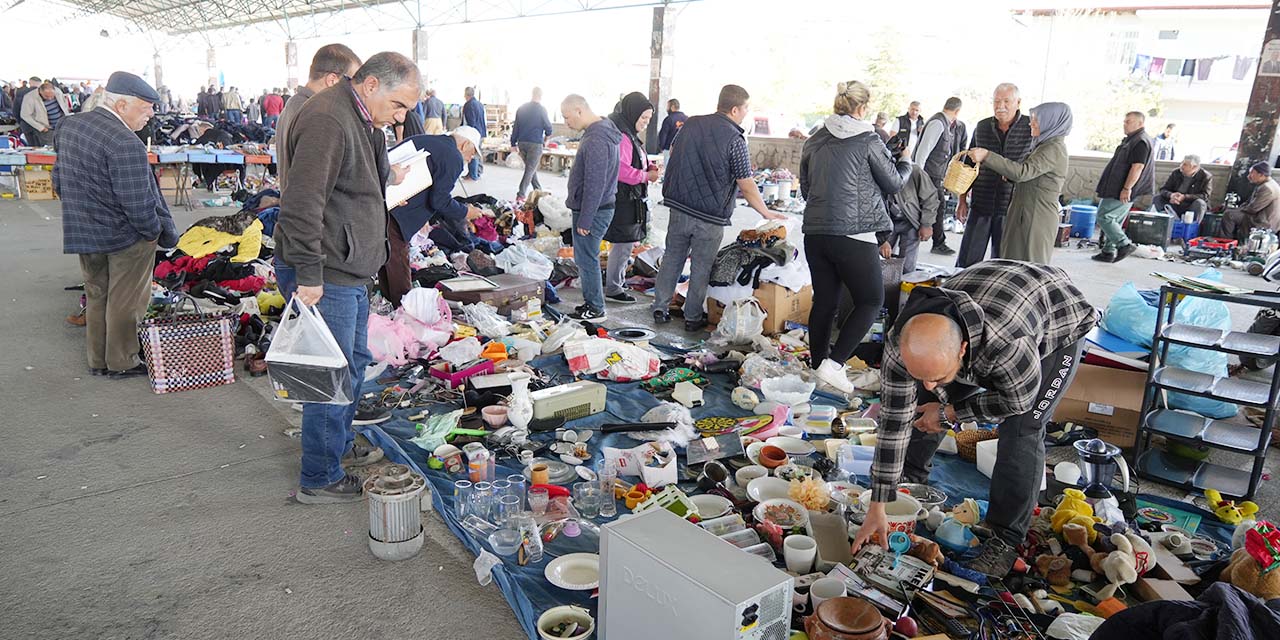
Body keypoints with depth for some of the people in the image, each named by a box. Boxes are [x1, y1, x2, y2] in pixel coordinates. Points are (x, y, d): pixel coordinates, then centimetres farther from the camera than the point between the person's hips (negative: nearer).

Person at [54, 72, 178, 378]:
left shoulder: (69, 126, 4)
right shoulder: (125, 144, -26)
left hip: (82, 234, 8)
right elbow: (137, 204, -26)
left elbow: (58, 180, 13)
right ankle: (121, 363, 20)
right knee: (124, 302, 7)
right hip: (126, 237, -8)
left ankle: (97, 361, 32)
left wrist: (81, 210, 21)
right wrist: (160, 234, -12)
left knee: (96, 296, 20)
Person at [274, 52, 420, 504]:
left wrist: (389, 176, 8)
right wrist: (309, 275, -26)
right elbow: (302, 204, -27)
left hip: (349, 272, 11)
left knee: (355, 363, 22)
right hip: (324, 277, -11)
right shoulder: (327, 120, -20)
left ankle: (342, 445, 42)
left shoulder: (362, 121, 14)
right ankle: (319, 480, 14)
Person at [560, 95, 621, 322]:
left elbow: (595, 185, -24)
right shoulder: (601, 132, 12)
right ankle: (591, 302, 29)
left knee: (587, 259, 0)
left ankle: (595, 309, 11)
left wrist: (584, 219, -19)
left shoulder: (596, 141, -22)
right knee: (585, 258, 18)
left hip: (593, 211, -10)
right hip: (599, 208, 10)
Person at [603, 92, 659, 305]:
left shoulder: (630, 134, 15)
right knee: (624, 244, -4)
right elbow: (622, 170, -26)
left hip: (632, 199, 11)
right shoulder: (621, 136, -19)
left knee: (625, 243, 18)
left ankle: (615, 282, 29)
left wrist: (650, 167, 6)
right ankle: (613, 289, 6)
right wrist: (647, 176, -17)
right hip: (623, 201, -11)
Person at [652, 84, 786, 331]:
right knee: (701, 267, 8)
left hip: (679, 207, 5)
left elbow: (672, 153, 18)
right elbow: (746, 184, -11)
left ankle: (660, 308, 22)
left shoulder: (690, 124, 4)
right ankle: (693, 318, 17)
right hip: (710, 218, -5)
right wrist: (766, 213, 1)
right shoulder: (734, 140, -14)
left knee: (672, 258, 16)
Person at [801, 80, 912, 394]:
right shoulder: (868, 141, -5)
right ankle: (833, 363, -7)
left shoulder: (814, 141, 10)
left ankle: (819, 365, 21)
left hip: (815, 232, 6)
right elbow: (894, 183, 6)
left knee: (824, 301, 14)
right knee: (871, 301, 5)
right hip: (854, 235, -5)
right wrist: (905, 162, 25)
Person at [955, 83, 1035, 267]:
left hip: (1011, 208, -2)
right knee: (967, 260, 4)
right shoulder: (982, 127, 7)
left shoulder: (1032, 128, -2)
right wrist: (962, 200, 12)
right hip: (980, 204, 2)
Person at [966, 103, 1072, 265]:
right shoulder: (1046, 145, 18)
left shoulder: (1054, 149, -15)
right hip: (1023, 214, 10)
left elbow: (1023, 172, -26)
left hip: (1036, 219, -10)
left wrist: (987, 156, -29)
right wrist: (1010, 176, 5)